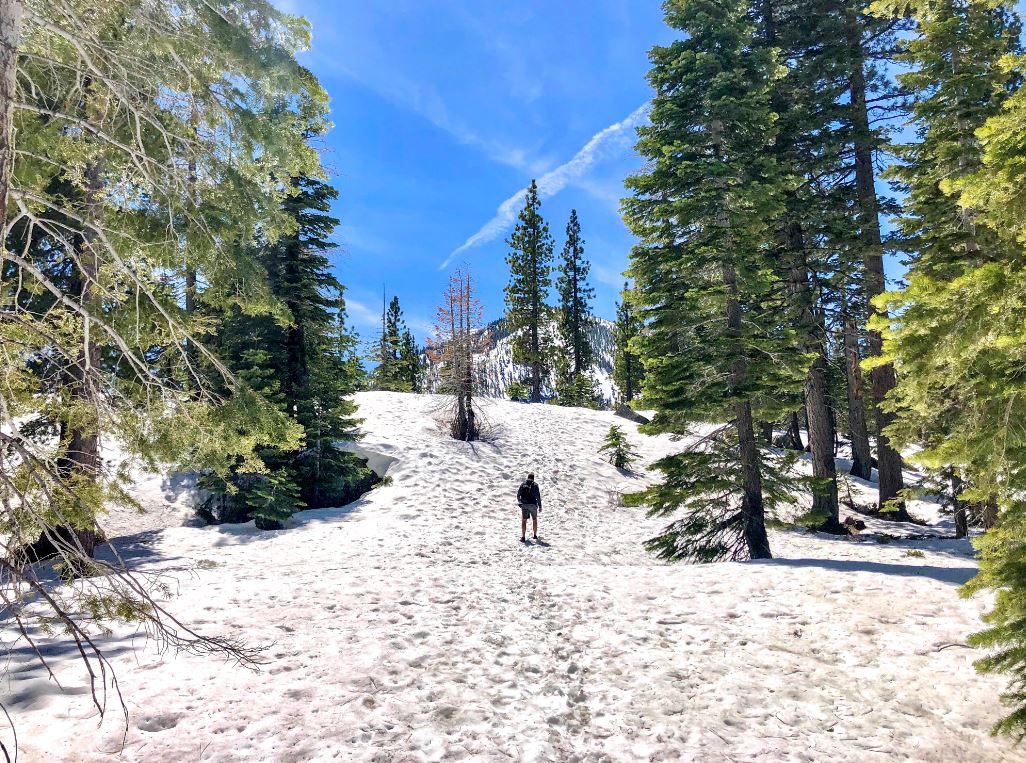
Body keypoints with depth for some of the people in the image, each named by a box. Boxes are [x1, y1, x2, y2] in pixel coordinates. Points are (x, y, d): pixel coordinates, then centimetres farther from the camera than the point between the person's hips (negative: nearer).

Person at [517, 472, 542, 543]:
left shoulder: (522, 484, 4)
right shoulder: (535, 485, -4)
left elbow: (518, 494, 6)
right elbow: (538, 496, -7)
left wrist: (519, 502, 21)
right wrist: (540, 506, -1)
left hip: (524, 505, 1)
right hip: (533, 505, -1)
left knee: (524, 521, 1)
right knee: (534, 520, 17)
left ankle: (523, 537, -9)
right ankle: (535, 535, 26)